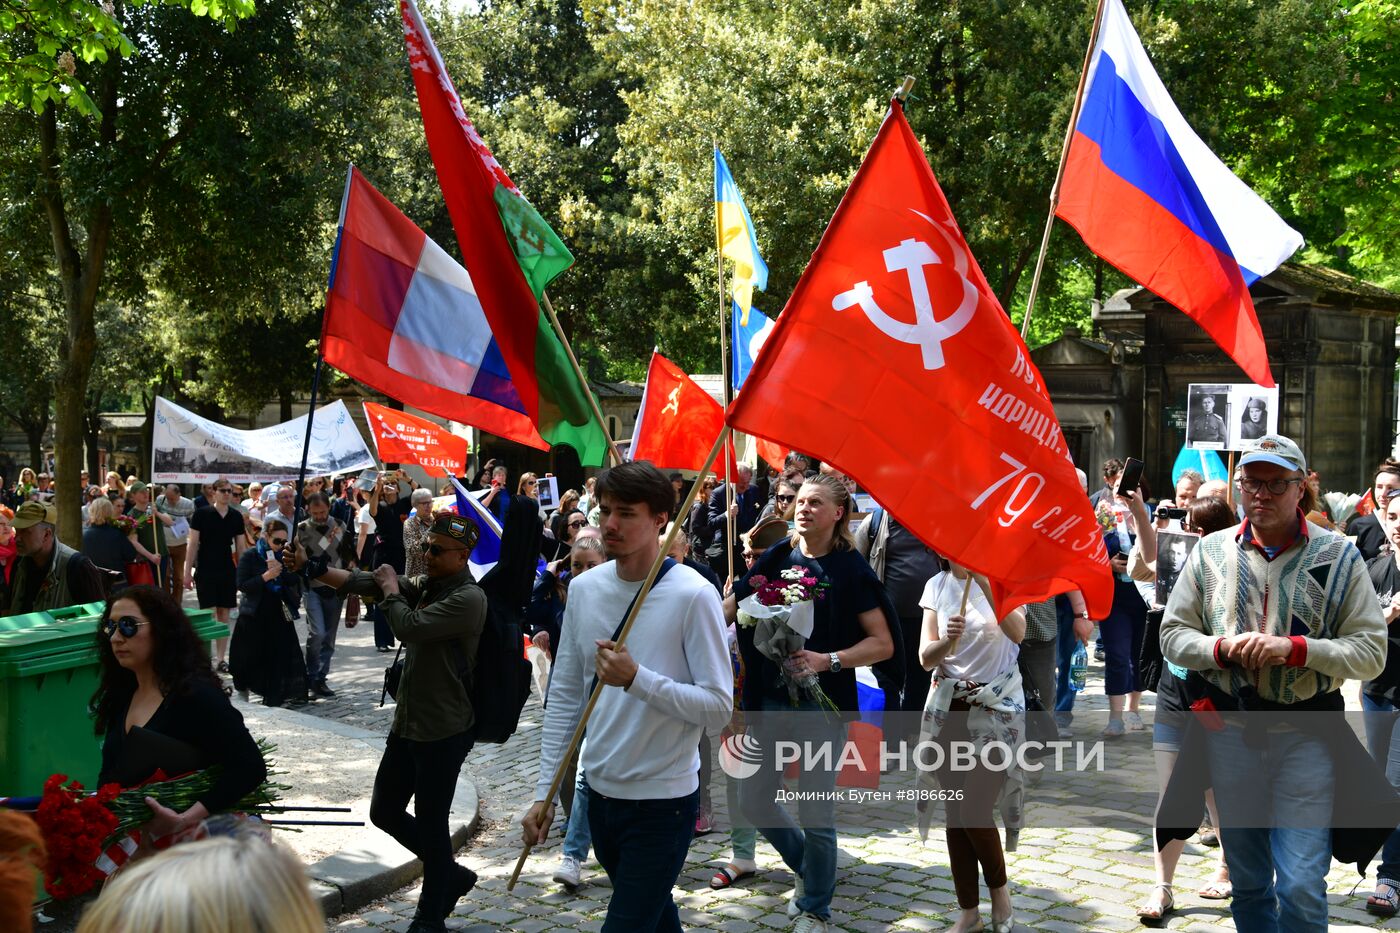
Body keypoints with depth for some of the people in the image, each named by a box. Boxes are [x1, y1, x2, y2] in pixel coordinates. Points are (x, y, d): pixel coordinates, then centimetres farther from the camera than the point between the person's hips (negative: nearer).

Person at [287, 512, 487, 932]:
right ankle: (451, 875, 35)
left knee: (430, 824, 4)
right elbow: (365, 582, -2)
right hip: (407, 723, 9)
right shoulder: (424, 584, 7)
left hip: (444, 732, -9)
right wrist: (310, 566, -14)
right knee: (385, 812, 17)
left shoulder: (468, 599, -19)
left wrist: (392, 591, -9)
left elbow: (409, 627, -27)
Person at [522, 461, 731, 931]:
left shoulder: (692, 595, -17)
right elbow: (564, 696, 6)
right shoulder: (584, 588, 1)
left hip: (663, 802, -6)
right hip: (601, 793, 6)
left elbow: (719, 706, -18)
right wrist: (544, 791, 5)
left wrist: (636, 679, -29)